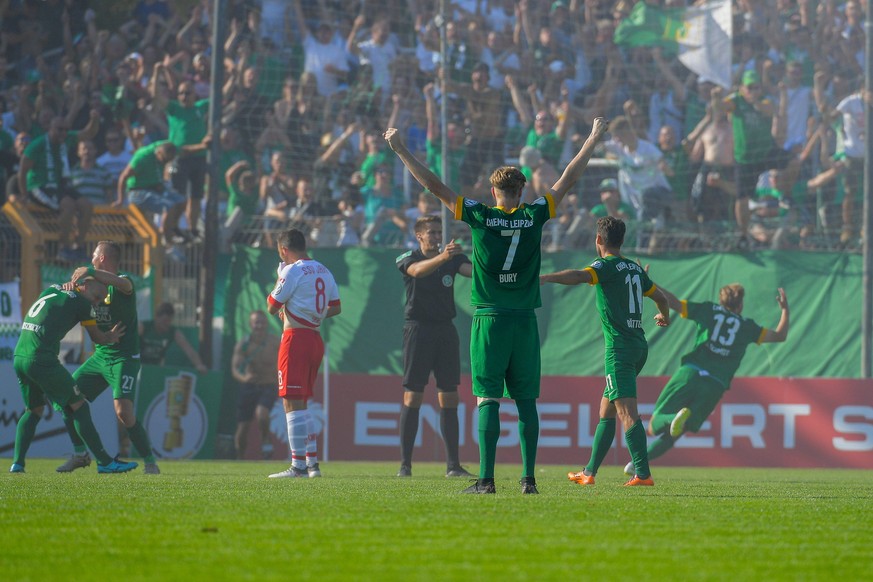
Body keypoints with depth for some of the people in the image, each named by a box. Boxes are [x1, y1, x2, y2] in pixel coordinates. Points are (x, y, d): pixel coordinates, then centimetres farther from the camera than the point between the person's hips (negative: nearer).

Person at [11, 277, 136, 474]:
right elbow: (97, 337, 12)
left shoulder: (51, 291, 21)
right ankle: (104, 462, -2)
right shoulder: (79, 301, 2)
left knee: (33, 410, 22)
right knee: (79, 407, -1)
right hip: (42, 360, -8)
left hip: (19, 357, 8)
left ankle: (17, 463, 11)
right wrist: (110, 337, 33)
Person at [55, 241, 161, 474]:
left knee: (123, 411, -21)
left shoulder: (122, 283, -13)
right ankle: (80, 454, 17)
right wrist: (73, 286, -10)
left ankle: (149, 461, -8)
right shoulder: (97, 285, 13)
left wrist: (89, 272, -45)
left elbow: (121, 283, -36)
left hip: (124, 357, -8)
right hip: (100, 356, 8)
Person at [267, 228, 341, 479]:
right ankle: (312, 462, 14)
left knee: (292, 403, -7)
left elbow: (272, 307, -7)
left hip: (296, 338, -8)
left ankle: (298, 465, -12)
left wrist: (278, 280, 8)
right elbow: (336, 308, 18)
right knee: (301, 404, 16)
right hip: (316, 338, 8)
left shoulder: (292, 271, -11)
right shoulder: (323, 271, 13)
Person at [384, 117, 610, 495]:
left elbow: (434, 185, -1)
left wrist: (400, 149, 6)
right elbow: (568, 179, 10)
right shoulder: (533, 217, 1)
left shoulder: (480, 217, -3)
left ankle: (486, 479, -8)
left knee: (488, 400, -3)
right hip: (524, 322, 2)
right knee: (526, 401, 4)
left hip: (489, 321, -2)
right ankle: (528, 478, 2)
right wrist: (594, 139, 20)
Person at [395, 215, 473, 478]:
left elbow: (472, 270, -9)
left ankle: (453, 465, 4)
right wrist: (442, 257, -42)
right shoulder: (407, 259, -1)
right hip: (418, 329, -4)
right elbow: (418, 270, -24)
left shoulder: (453, 258, 10)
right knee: (412, 397, -6)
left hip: (446, 329, 4)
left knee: (449, 398, 2)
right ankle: (405, 464, -4)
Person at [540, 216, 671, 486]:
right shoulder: (634, 268, 16)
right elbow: (660, 297, 28)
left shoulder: (607, 265, -7)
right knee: (606, 411, 15)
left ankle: (643, 473, -21)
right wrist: (664, 316, 49)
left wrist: (544, 278, -36)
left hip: (620, 348, -8)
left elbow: (579, 276, -28)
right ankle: (590, 472, 20)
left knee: (627, 412, -14)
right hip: (639, 345, 8)